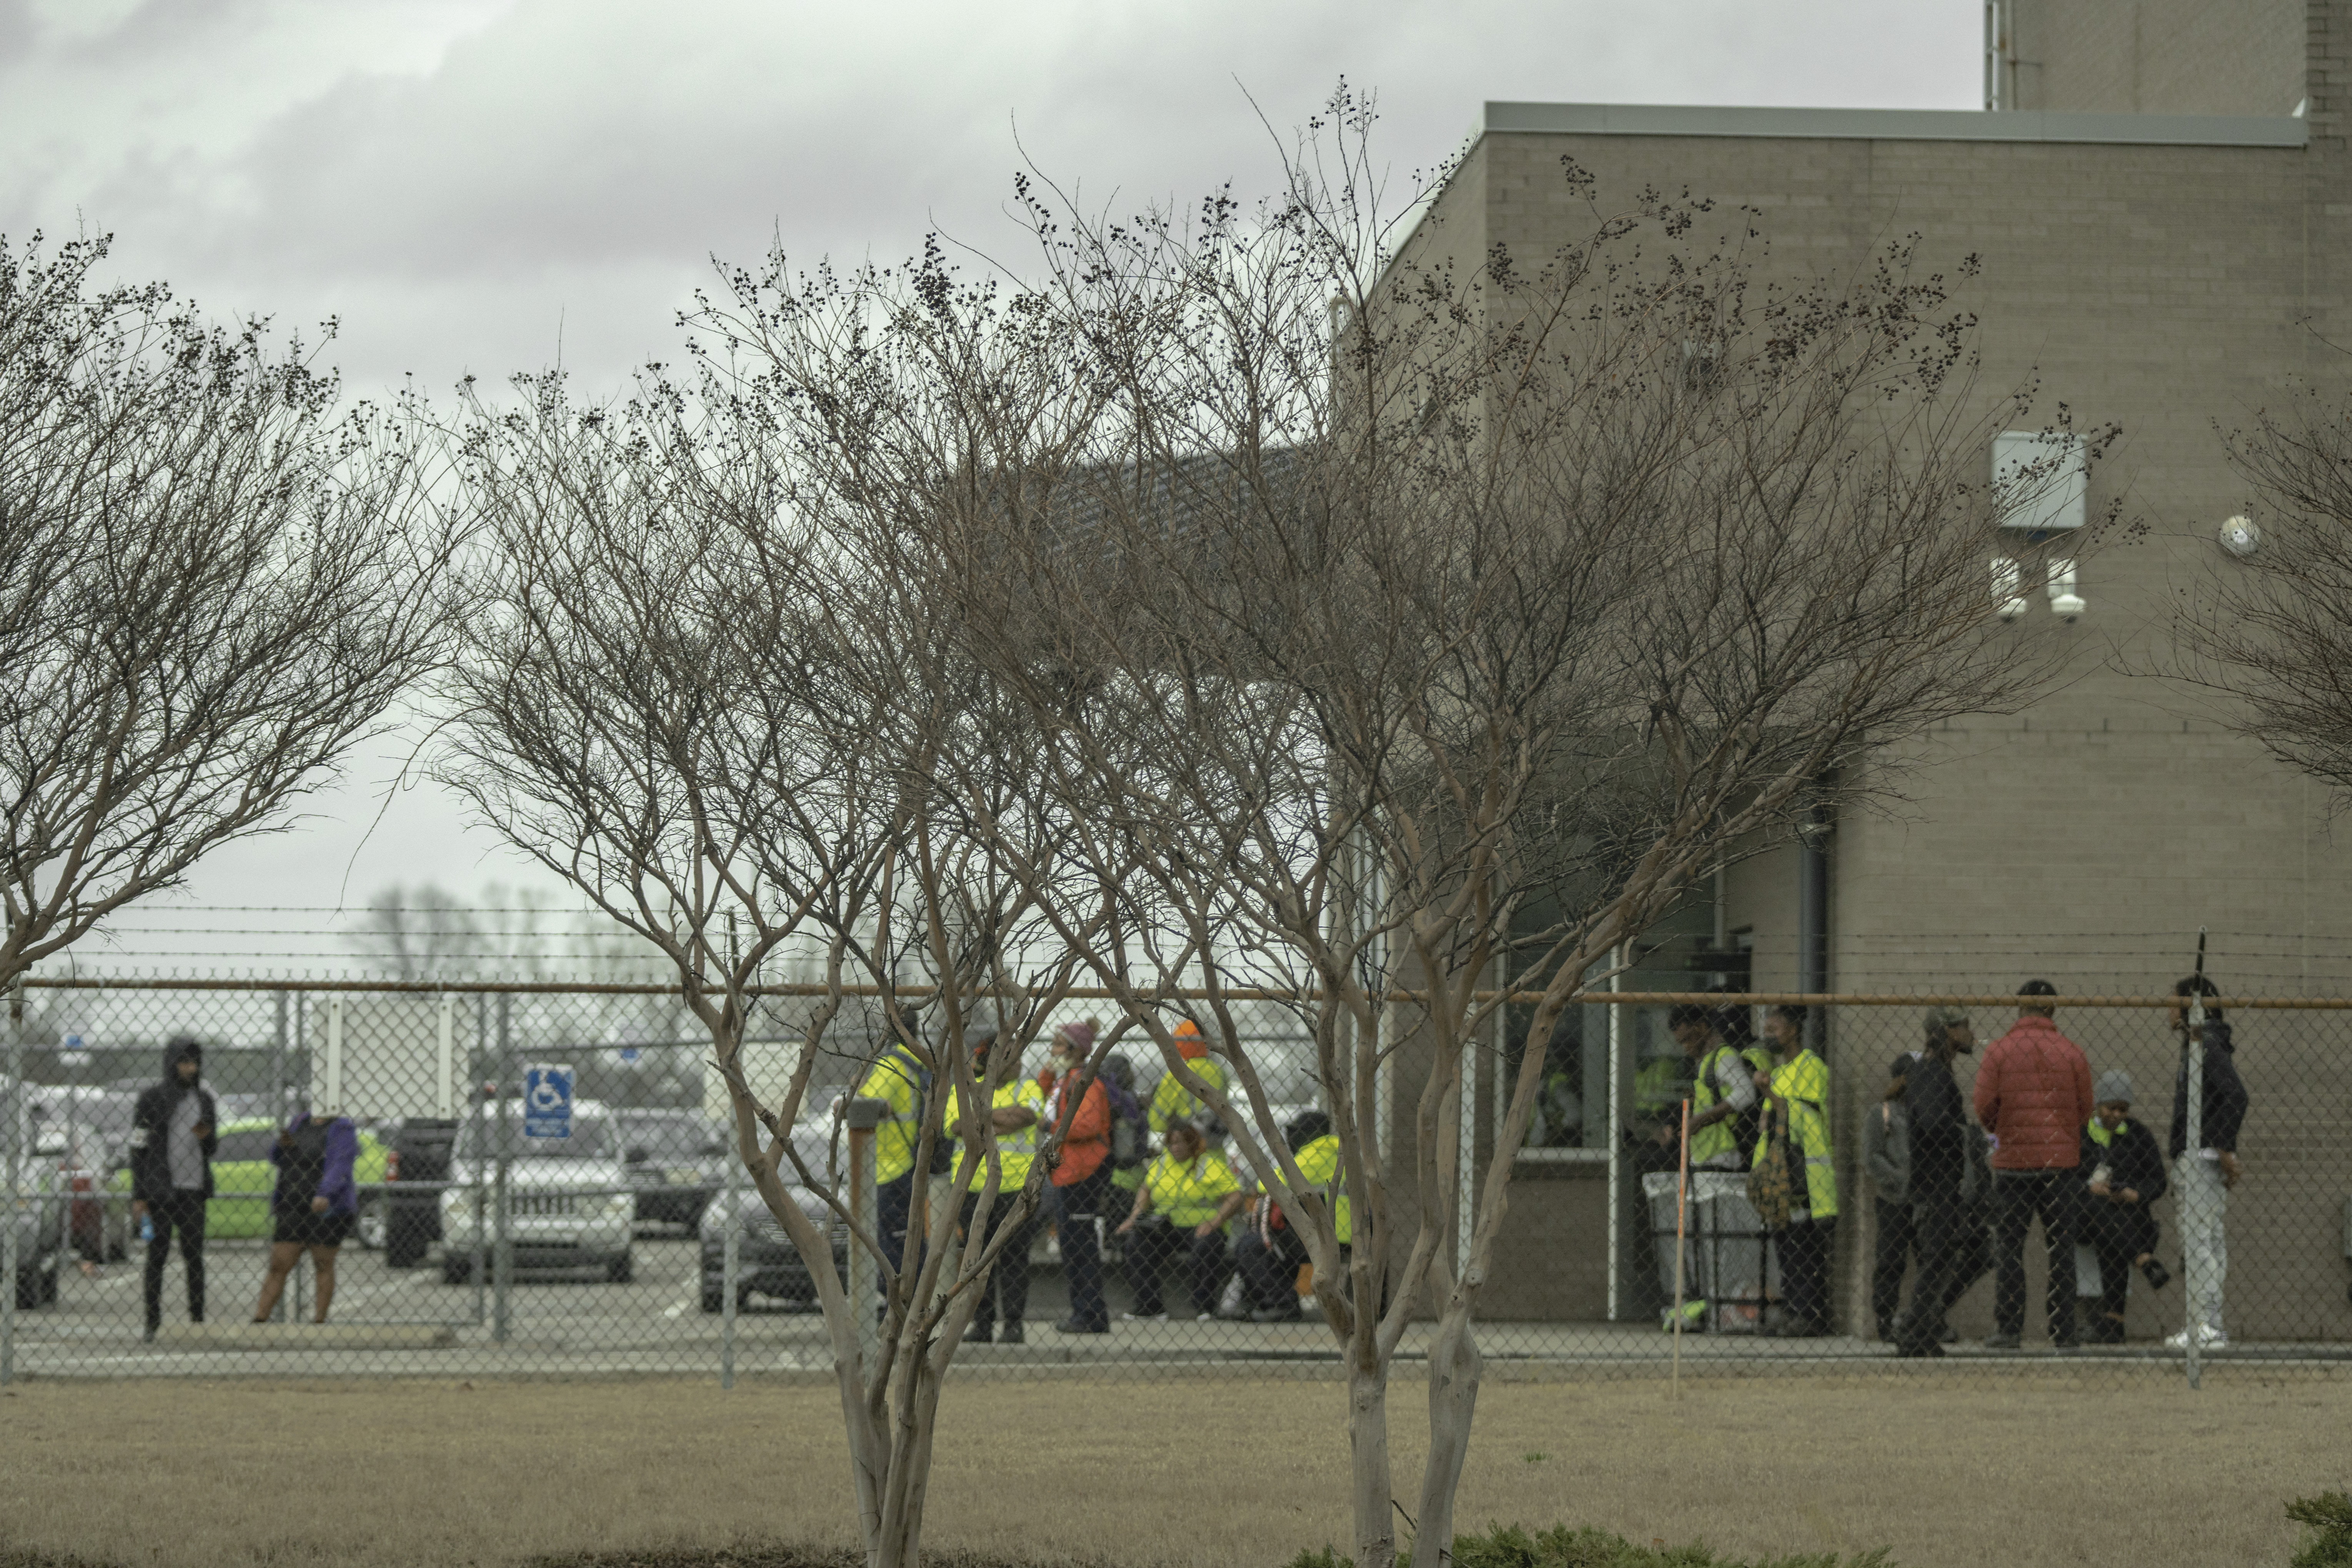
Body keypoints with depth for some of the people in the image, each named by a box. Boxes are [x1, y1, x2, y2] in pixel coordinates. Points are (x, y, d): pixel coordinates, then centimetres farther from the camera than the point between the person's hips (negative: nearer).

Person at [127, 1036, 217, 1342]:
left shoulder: (204, 1099, 12)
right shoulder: (152, 1098, -1)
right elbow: (139, 1148, -3)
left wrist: (206, 1138, -7)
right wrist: (139, 1197, -8)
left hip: (194, 1190, 3)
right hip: (160, 1189, -3)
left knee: (195, 1257, 3)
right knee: (157, 1256, -2)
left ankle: (198, 1319, 6)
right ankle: (153, 1323, 1)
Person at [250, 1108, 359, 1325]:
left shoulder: (341, 1129, -7)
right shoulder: (301, 1122, 12)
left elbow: (340, 1167, -21)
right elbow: (277, 1159, 14)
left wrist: (325, 1195, -36)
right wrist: (284, 1144, -9)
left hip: (327, 1209, -5)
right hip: (292, 1212, 5)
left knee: (323, 1265, 1)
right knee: (278, 1267, 2)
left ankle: (319, 1321, 7)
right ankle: (259, 1321, 2)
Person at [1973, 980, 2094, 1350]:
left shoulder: (2000, 1051, -4)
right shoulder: (2070, 1052, 0)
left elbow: (1984, 1107, -5)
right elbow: (2084, 1108, 3)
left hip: (2012, 1160, -1)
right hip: (2061, 1160, 1)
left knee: (2008, 1248, 4)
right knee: (2061, 1248, 6)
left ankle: (2008, 1329, 1)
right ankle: (2063, 1330, 5)